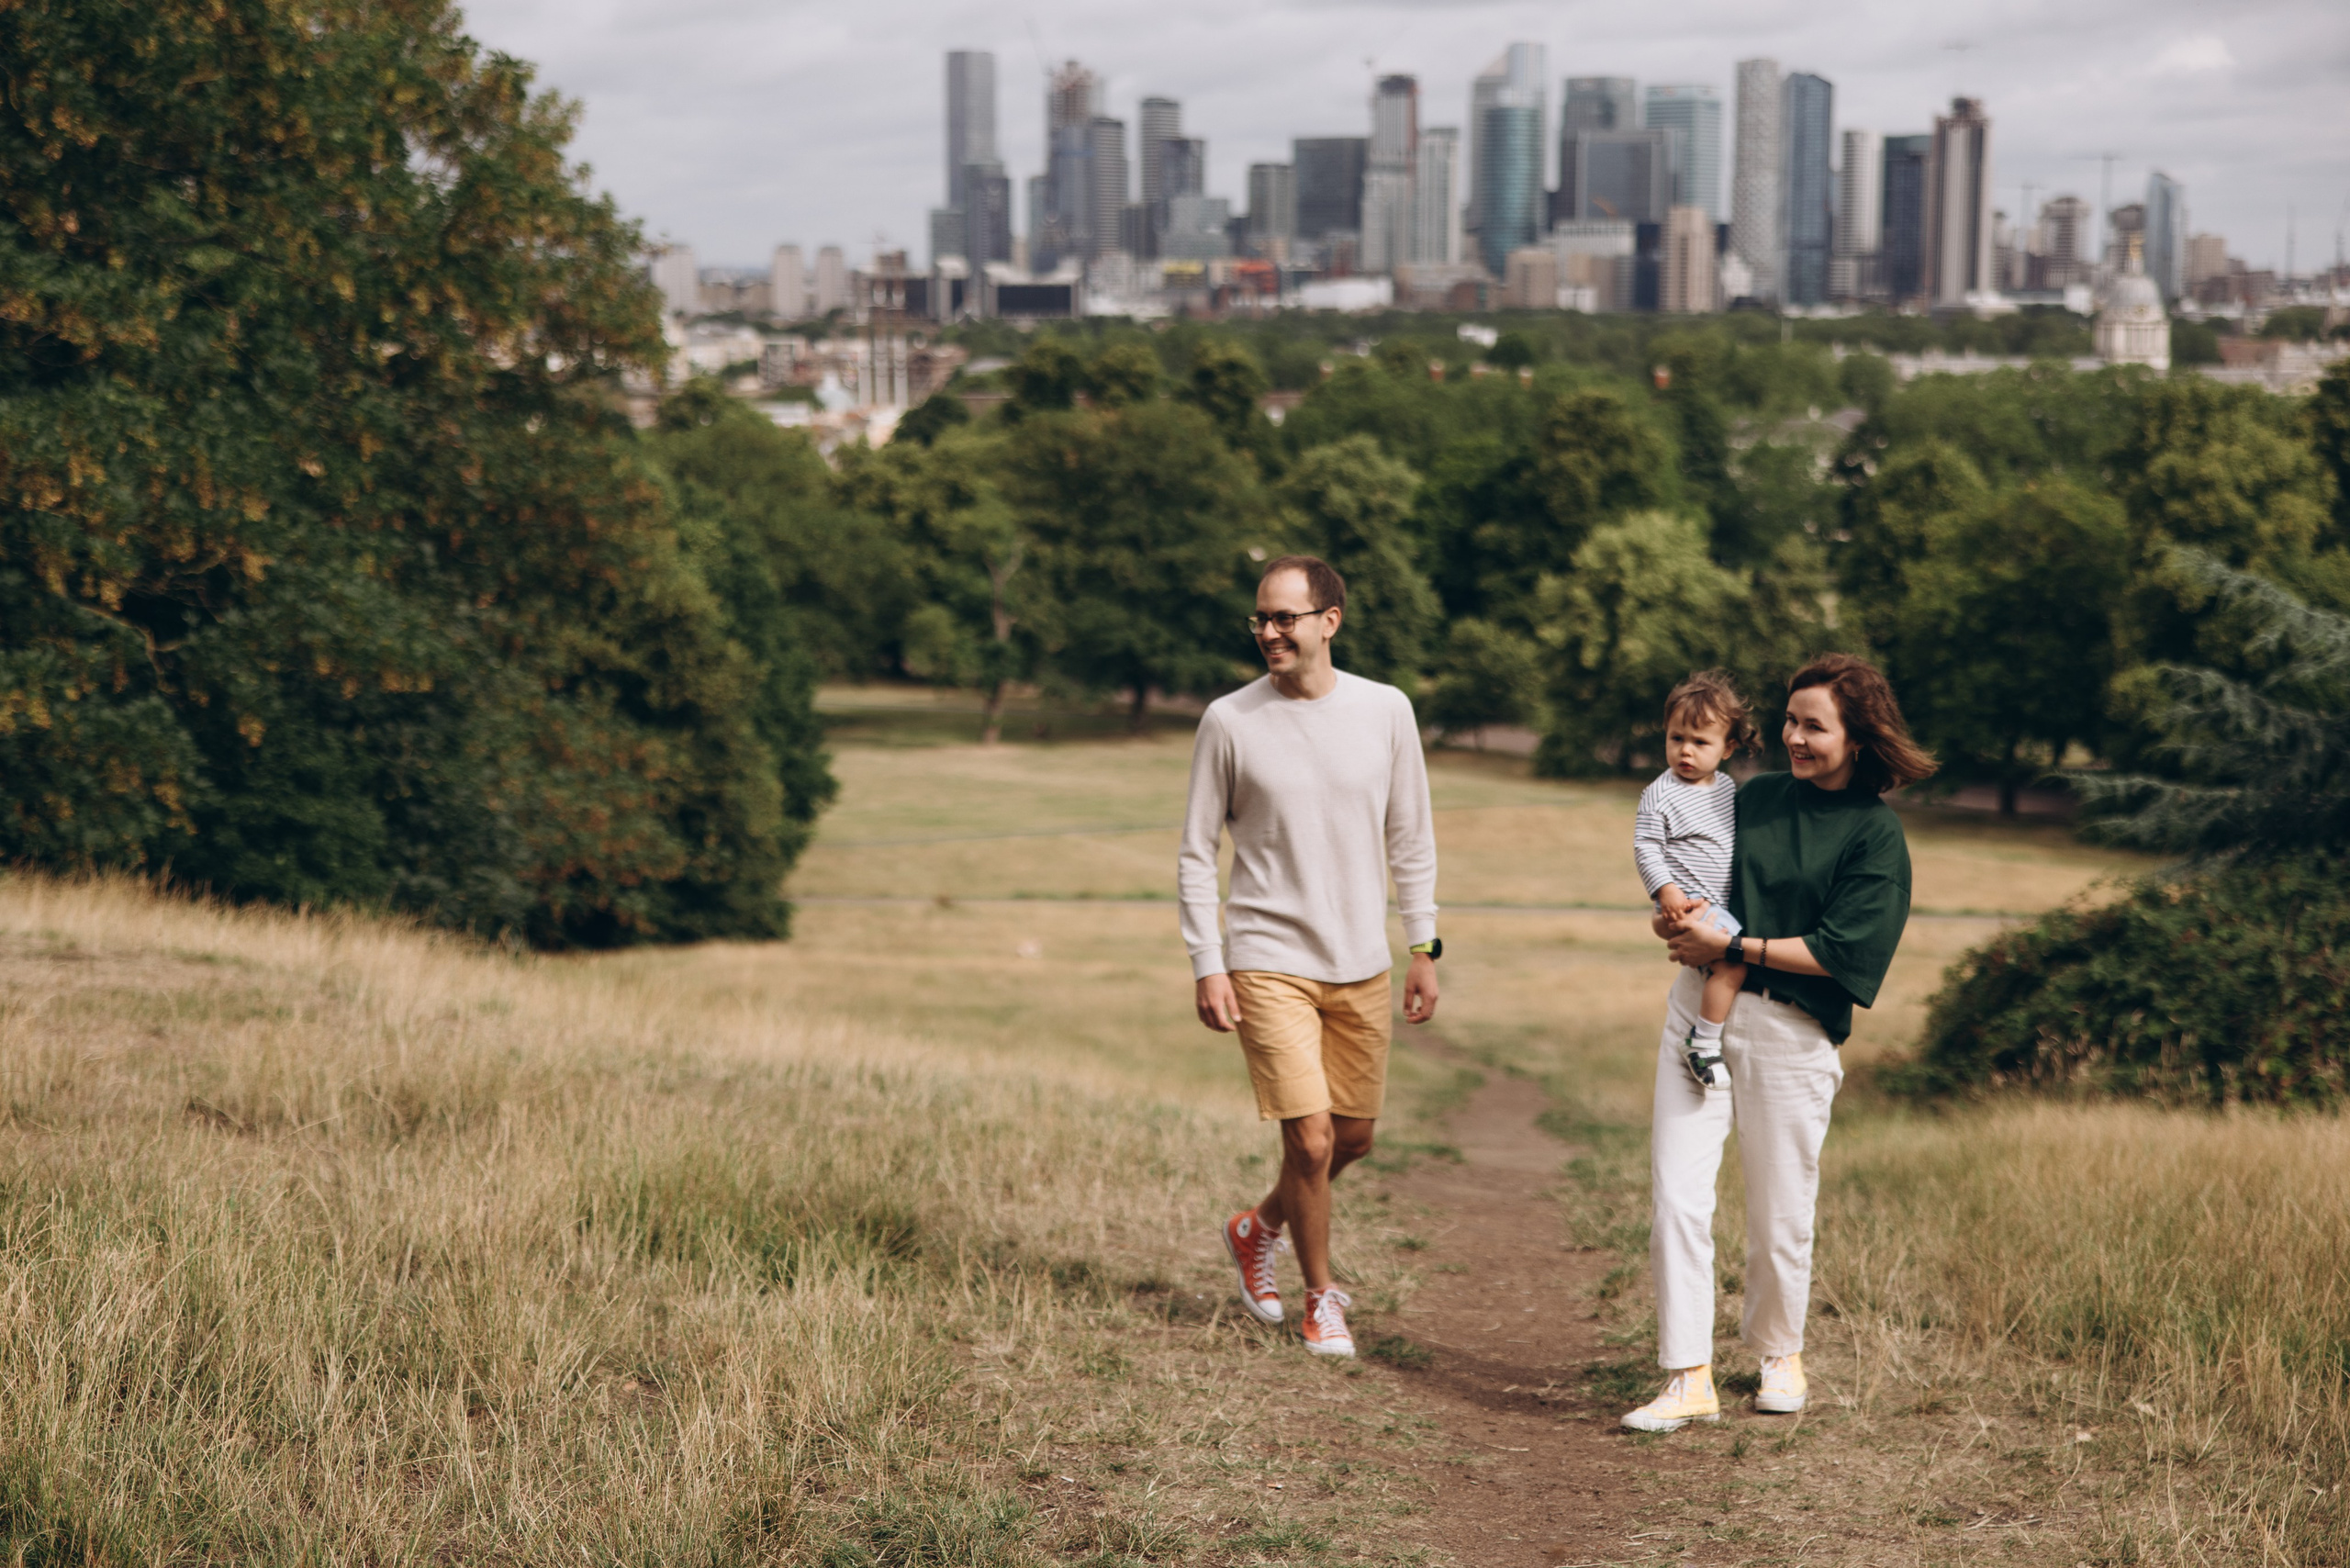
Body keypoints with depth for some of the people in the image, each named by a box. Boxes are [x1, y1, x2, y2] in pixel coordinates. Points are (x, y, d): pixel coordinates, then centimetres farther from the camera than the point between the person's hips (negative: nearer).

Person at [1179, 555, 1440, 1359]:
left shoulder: (1386, 711, 0)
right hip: (1268, 962, -3)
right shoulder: (1229, 722, -6)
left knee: (1353, 1137, 12)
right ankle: (1321, 1297, 11)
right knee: (1310, 1137, -10)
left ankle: (1257, 1228, 40)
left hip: (1362, 967, 4)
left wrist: (1424, 947, 6)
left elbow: (1411, 839, 9)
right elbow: (1196, 853, -1)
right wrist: (1206, 965, -7)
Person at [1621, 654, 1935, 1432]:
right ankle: (1688, 1380, -3)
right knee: (1677, 1196, -6)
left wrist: (1732, 945, -16)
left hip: (1790, 1032, -4)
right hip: (1699, 1007, 4)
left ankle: (1779, 1353, 34)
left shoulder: (1876, 834, -5)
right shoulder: (1756, 797, 9)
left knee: (1780, 1213, 8)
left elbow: (1838, 950, -13)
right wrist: (1676, 921, -5)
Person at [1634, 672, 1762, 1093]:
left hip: (1723, 903, 9)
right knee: (1734, 959, -24)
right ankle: (1702, 1044, -17)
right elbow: (1645, 848, -13)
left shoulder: (1728, 787, 10)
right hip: (1687, 901, -9)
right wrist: (1666, 889, -23)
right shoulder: (1660, 795, -12)